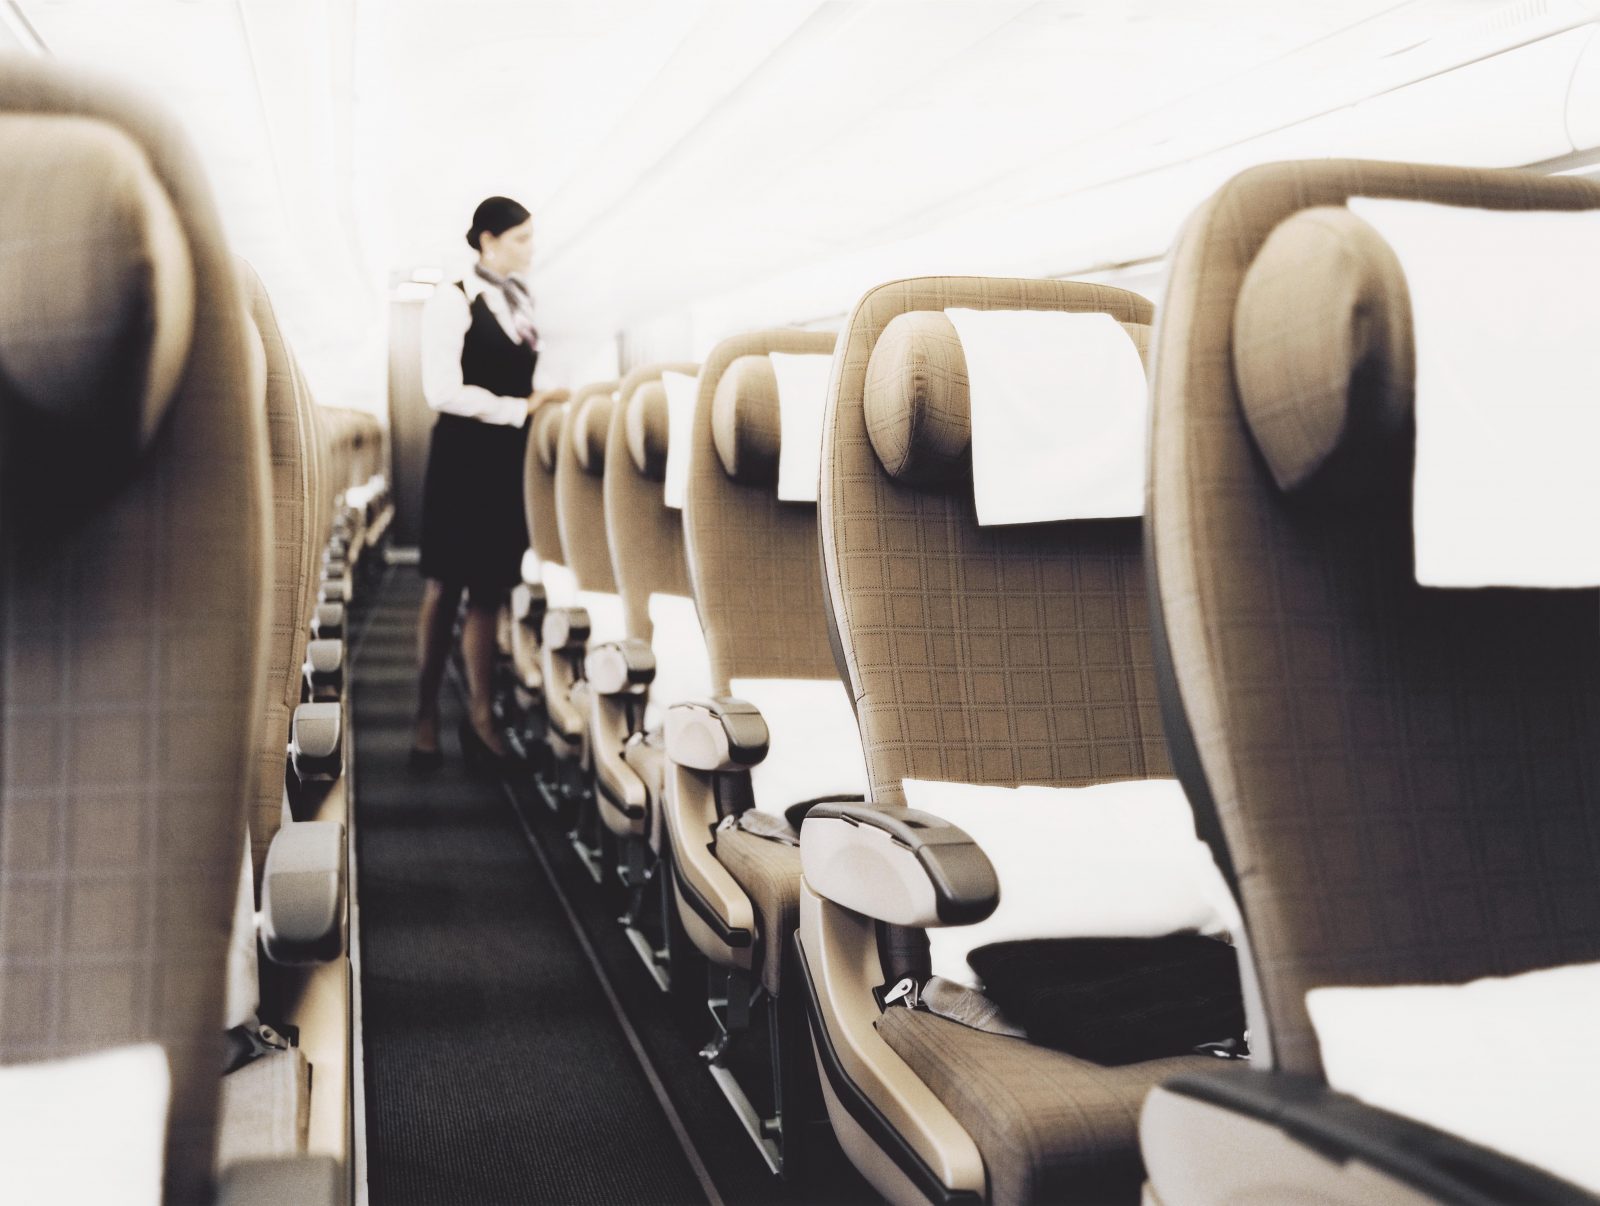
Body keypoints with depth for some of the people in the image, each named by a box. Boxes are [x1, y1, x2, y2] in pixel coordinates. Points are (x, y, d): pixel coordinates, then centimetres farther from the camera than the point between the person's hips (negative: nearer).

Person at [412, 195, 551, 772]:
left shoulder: (522, 300, 13)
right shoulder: (453, 299, -7)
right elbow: (443, 391, -16)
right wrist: (520, 407, -15)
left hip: (511, 458, 6)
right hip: (464, 455, -6)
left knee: (492, 587, 6)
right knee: (446, 588, 2)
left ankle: (480, 715, 10)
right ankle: (427, 715, 13)